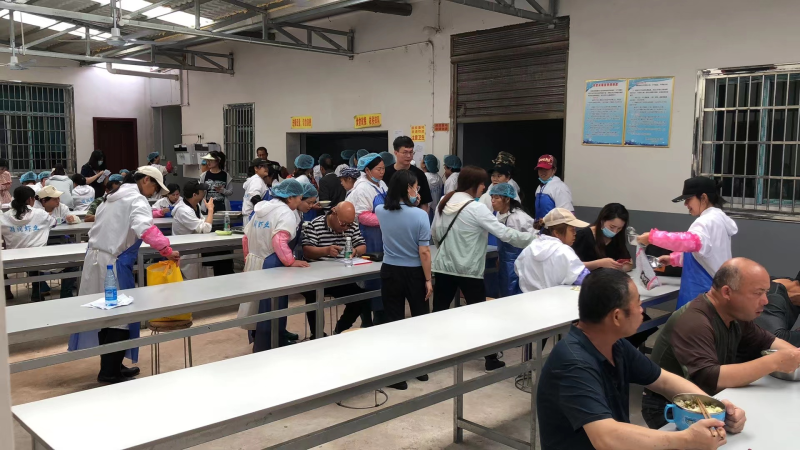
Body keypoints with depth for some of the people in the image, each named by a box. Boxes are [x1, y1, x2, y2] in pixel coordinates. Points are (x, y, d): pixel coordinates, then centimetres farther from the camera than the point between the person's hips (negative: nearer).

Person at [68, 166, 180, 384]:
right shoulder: (137, 199, -11)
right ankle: (109, 371, 3)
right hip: (114, 263, -9)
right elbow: (145, 229, -29)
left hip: (95, 257, 9)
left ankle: (110, 366, 22)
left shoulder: (115, 195, 18)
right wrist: (168, 251, -35)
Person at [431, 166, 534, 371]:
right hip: (469, 270, -5)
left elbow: (434, 233, 12)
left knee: (439, 312, 12)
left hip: (444, 266, 5)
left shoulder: (444, 202, 3)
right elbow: (504, 233, -18)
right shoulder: (476, 208, -15)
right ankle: (491, 358, 16)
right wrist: (533, 238, -10)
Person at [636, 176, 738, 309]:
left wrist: (652, 236, -36)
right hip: (716, 288, 10)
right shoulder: (717, 218, 16)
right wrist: (673, 259, 19)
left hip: (703, 291, -10)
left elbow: (691, 241, -38)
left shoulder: (708, 221, -17)